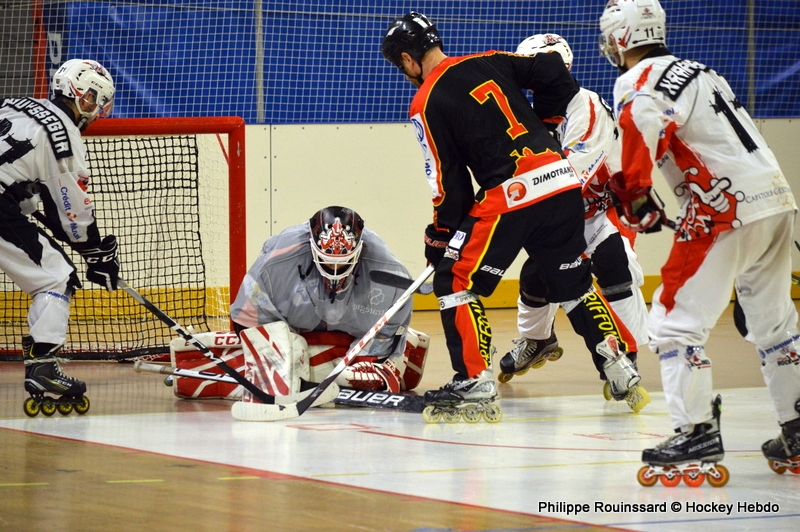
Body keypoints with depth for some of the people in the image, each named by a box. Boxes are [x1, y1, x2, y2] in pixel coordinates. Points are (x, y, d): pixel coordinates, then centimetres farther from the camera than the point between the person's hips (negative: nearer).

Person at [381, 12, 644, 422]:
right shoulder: (489, 63, 13)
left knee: (456, 280, 2)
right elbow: (555, 75, 12)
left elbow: (448, 179, -3)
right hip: (562, 182, 7)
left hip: (510, 196, -7)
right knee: (573, 281, 21)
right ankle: (620, 368, 23)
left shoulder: (426, 104, -3)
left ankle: (475, 382, -5)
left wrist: (441, 234, 9)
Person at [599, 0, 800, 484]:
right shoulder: (694, 70, 21)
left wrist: (639, 203, -14)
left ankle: (698, 435, -10)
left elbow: (641, 138, -25)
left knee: (676, 321, -4)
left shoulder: (638, 83, -6)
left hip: (728, 209, -9)